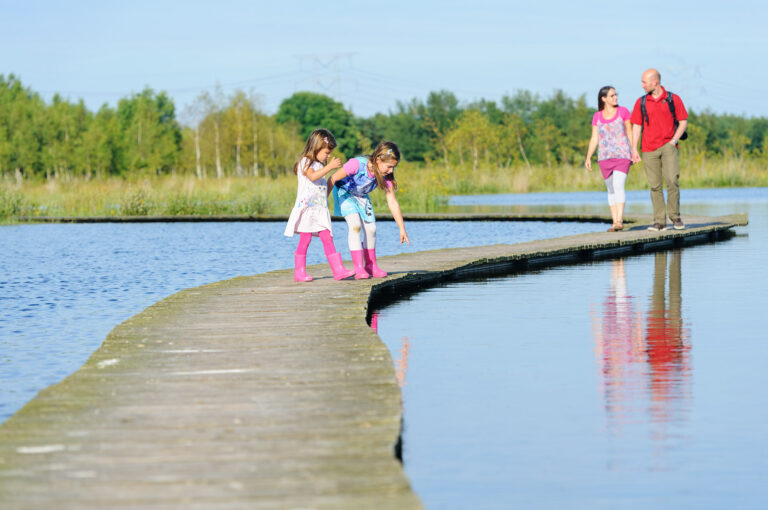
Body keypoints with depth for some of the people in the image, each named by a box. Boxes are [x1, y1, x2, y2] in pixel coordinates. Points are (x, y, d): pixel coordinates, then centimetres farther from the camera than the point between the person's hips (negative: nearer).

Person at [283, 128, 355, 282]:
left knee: (328, 239, -1)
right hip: (306, 207, -7)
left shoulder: (319, 165, 20)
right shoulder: (305, 162, -6)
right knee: (305, 240, -6)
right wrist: (330, 167, -27)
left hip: (320, 209, 7)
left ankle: (338, 269, -7)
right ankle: (299, 272, 0)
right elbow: (312, 176, -26)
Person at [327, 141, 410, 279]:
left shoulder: (385, 176, -21)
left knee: (371, 229, 4)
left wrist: (402, 229, -14)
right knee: (355, 226, -22)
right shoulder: (357, 164, -38)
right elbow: (333, 179, -28)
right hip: (344, 192, -6)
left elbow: (392, 202, -14)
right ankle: (359, 268, -21)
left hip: (362, 197, 6)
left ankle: (371, 265, 23)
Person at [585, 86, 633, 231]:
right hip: (605, 158, 3)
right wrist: (588, 158, 1)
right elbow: (594, 139, 9)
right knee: (611, 190, 5)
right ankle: (614, 222, 9)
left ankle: (619, 221, -22)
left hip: (622, 155, -3)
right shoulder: (597, 117, 10)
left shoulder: (623, 112, 4)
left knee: (618, 186, -18)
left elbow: (630, 133, 7)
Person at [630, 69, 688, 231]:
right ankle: (659, 221, 3)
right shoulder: (641, 102, 9)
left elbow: (683, 122, 6)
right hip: (649, 150, 2)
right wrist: (634, 149, 3)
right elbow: (636, 126, 11)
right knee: (655, 186, 0)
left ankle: (675, 216, -1)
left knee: (672, 180, -15)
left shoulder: (673, 99, 3)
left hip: (668, 146, -2)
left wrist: (673, 141, -6)